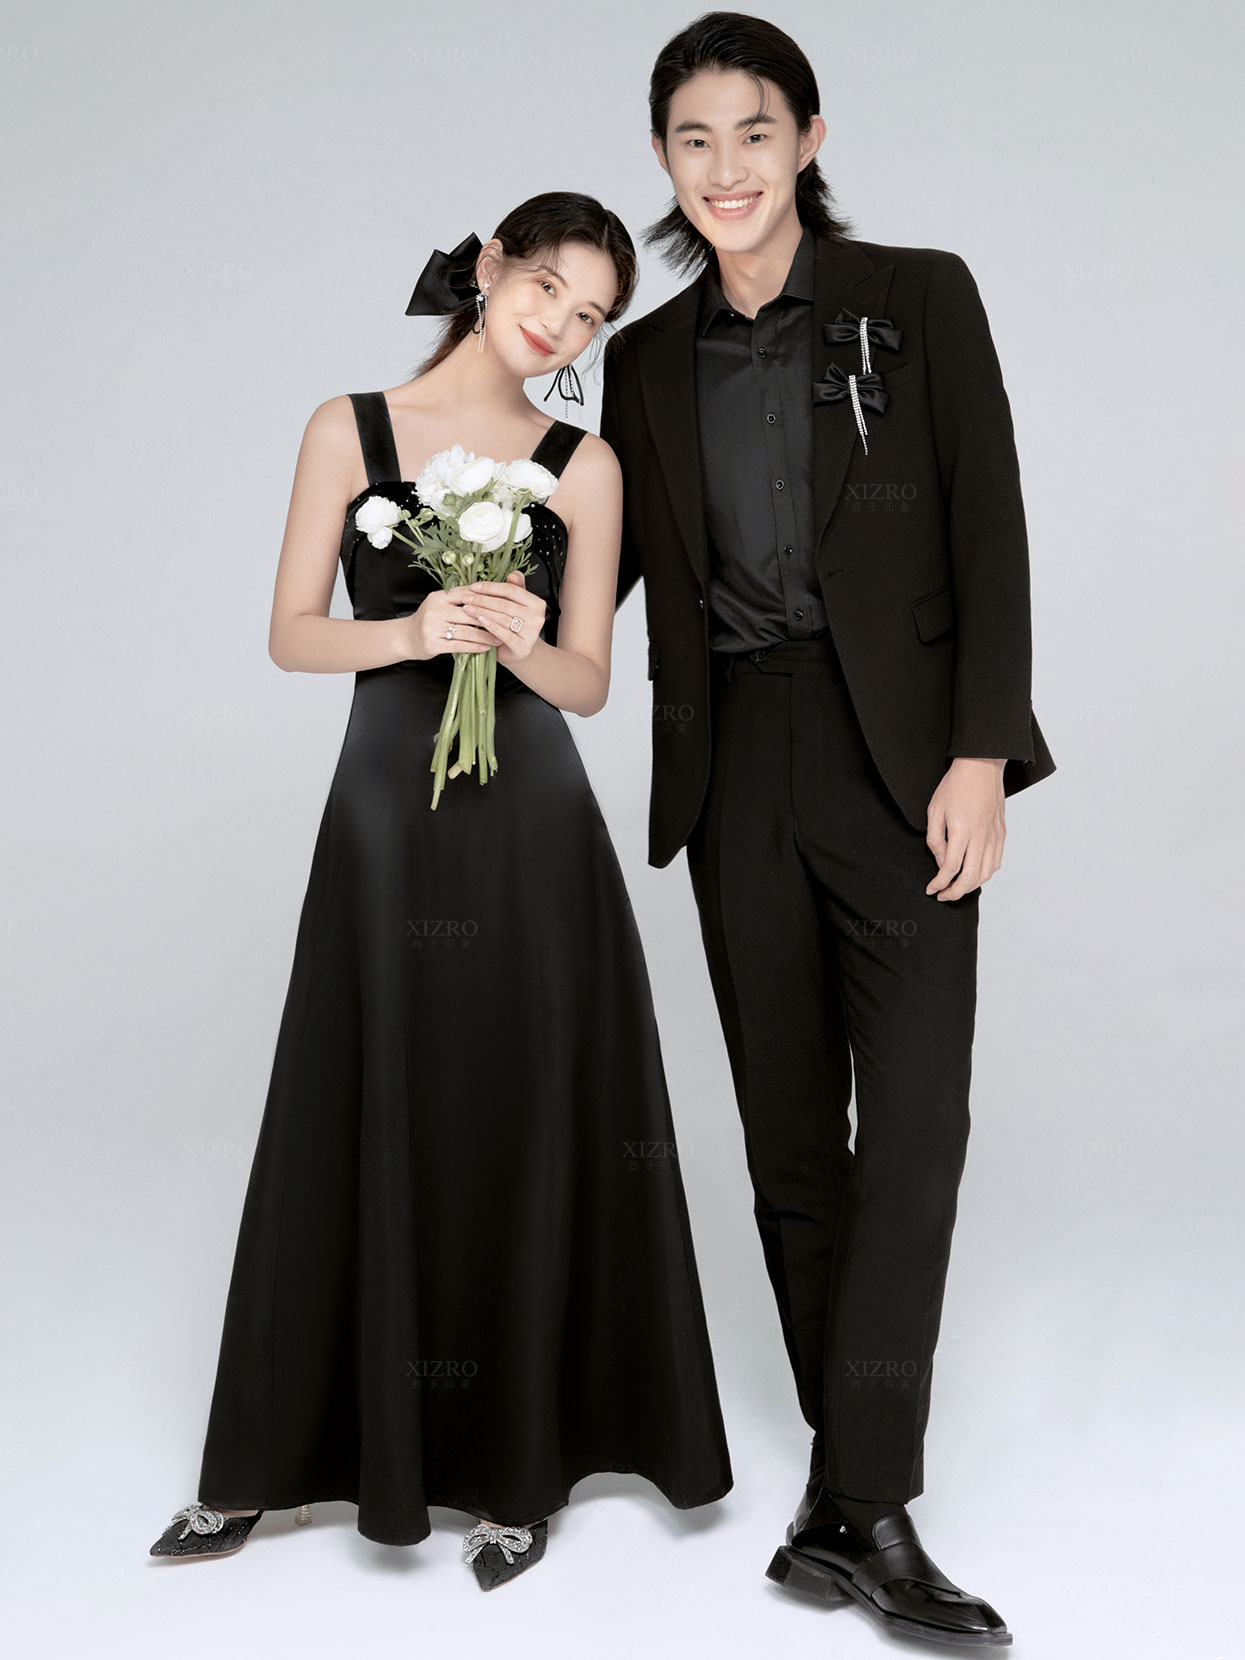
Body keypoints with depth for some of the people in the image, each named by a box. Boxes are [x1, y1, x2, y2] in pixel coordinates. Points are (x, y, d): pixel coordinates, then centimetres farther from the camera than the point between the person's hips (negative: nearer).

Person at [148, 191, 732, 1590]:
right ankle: (275, 1461, 25)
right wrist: (414, 633, -18)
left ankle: (517, 1467, 20)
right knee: (364, 1130, 7)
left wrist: (520, 643, -18)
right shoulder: (349, 428, 4)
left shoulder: (585, 465, 4)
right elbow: (290, 633, 0)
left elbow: (590, 681, 4)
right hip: (387, 808, 0)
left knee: (527, 1134, 3)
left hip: (530, 822, 0)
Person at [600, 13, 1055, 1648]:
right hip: (737, 766, 4)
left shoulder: (919, 296, 2)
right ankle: (864, 1483, 19)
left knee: (913, 1117, -11)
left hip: (895, 751, -3)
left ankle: (857, 1509, -3)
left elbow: (989, 533, -4)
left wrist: (978, 755, -12)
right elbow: (615, 560, 19)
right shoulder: (649, 360, 12)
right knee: (788, 1126, 6)